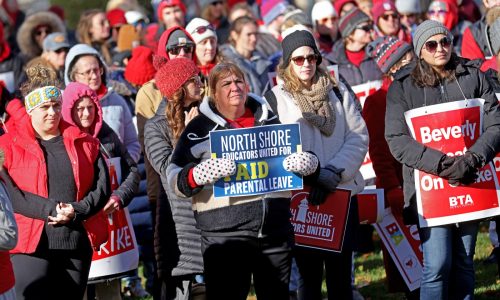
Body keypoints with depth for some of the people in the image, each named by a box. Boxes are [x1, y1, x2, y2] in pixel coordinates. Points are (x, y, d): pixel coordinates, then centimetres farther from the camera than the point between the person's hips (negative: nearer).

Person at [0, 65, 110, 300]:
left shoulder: (83, 143, 12)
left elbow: (102, 186, 5)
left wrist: (76, 210, -12)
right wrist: (48, 210, -19)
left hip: (78, 243, 4)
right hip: (32, 245, -4)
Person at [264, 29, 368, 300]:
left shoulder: (337, 92, 11)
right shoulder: (276, 98, 3)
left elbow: (359, 136, 4)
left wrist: (334, 173, -11)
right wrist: (309, 176, -14)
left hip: (343, 191, 2)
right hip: (301, 196, -2)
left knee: (340, 272, 5)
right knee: (309, 273, 1)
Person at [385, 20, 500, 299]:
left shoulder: (473, 77, 7)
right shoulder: (402, 87, 0)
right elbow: (397, 140, -8)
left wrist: (472, 159, -18)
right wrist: (442, 164, -19)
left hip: (470, 183, 3)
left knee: (464, 263, 8)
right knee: (438, 265, -10)